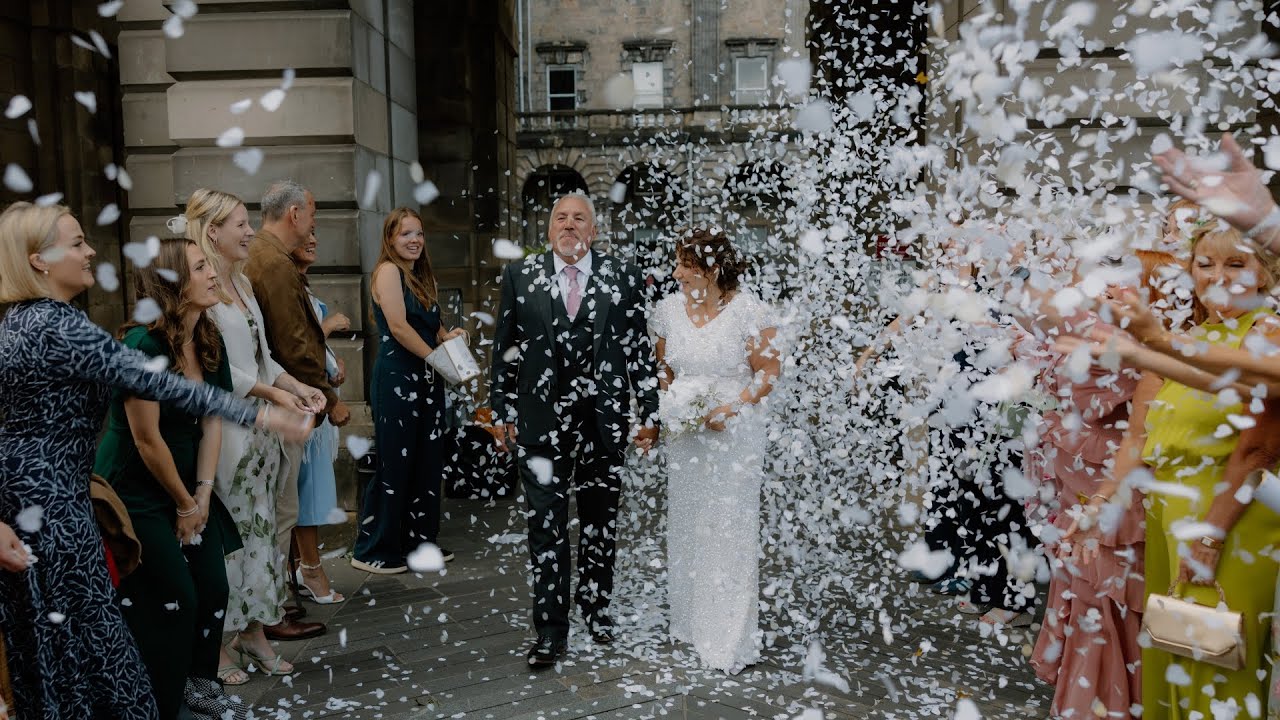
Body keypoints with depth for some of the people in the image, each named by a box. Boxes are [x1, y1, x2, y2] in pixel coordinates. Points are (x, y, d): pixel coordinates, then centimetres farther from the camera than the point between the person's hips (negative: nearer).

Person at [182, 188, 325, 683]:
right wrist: (274, 394, -16)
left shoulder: (240, 283, 14)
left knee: (258, 527, 12)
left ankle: (253, 632, 23)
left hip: (259, 429, 9)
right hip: (222, 431, -8)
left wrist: (298, 387, 4)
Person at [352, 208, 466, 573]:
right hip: (396, 378, -8)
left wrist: (448, 335, 1)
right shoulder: (388, 271, -9)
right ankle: (373, 550, 8)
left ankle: (420, 540, 23)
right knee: (394, 464, -3)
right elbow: (398, 327, -17)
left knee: (428, 462, 11)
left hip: (426, 379, 8)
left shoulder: (421, 276, 16)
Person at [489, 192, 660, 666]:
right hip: (541, 425, -1)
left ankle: (595, 608, 35)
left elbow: (641, 351, 3)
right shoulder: (520, 276, 4)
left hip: (604, 426, 1)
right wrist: (502, 413, 4)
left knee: (601, 526, 14)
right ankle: (551, 632, 13)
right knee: (547, 530, 3)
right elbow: (504, 350, 6)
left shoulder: (623, 279, 2)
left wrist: (649, 413, 0)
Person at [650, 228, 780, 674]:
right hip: (683, 432, 5)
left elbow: (768, 372, -8)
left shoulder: (748, 310, -11)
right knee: (685, 524, 12)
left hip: (734, 431, -5)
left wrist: (730, 409, -19)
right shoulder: (668, 308, 3)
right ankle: (690, 622, 29)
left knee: (730, 530, -2)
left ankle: (731, 641, 11)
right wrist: (668, 410, 1)